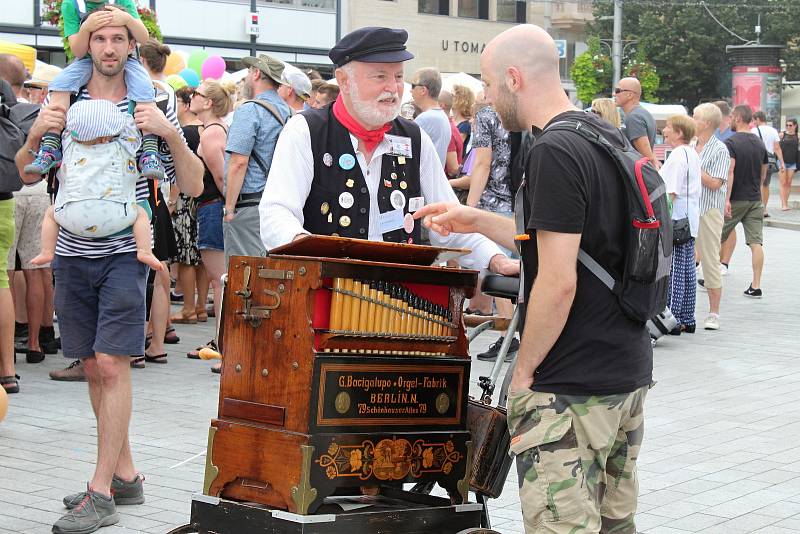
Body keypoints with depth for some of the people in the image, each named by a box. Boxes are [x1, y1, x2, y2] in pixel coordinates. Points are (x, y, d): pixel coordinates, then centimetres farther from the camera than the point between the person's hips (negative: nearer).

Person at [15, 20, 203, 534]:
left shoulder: (151, 107, 0)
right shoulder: (64, 103, 8)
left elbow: (194, 185, -1)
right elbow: (28, 174, 13)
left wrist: (172, 134, -17)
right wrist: (36, 134, -7)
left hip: (125, 253, -4)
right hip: (73, 253, 4)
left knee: (112, 364, -10)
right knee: (92, 367, 9)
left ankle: (102, 493, -7)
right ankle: (125, 475, 22)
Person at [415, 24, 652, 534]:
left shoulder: (555, 152, -18)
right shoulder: (608, 137, 11)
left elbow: (557, 282, -22)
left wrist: (523, 372, -11)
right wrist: (477, 221, 21)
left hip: (574, 383, -10)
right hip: (628, 371, 10)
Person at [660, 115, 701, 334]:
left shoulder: (677, 156, -15)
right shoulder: (693, 154, 14)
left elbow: (671, 192, -19)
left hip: (676, 221, -10)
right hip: (690, 221, 10)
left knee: (674, 270, -6)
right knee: (688, 270, 11)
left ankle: (673, 319, -4)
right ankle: (687, 320, 16)